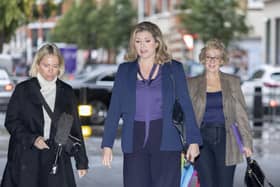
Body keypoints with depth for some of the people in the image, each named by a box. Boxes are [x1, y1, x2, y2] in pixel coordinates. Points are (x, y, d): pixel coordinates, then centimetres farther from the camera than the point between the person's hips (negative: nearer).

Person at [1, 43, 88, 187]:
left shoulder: (66, 92, 10)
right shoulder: (23, 90, 4)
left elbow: (75, 127, 12)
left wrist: (81, 161, 10)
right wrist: (32, 139, -15)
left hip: (56, 159, 1)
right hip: (26, 158, -1)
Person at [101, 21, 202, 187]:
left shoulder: (174, 69, 5)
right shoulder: (125, 70, 10)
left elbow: (186, 106, 4)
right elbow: (115, 109, 9)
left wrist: (193, 141, -4)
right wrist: (107, 144, 3)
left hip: (166, 142, -2)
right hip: (135, 144, 2)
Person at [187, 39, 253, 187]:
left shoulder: (233, 82, 11)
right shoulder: (192, 84, 9)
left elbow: (241, 114, 8)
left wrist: (247, 142, 1)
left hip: (225, 139, 0)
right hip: (202, 139, 0)